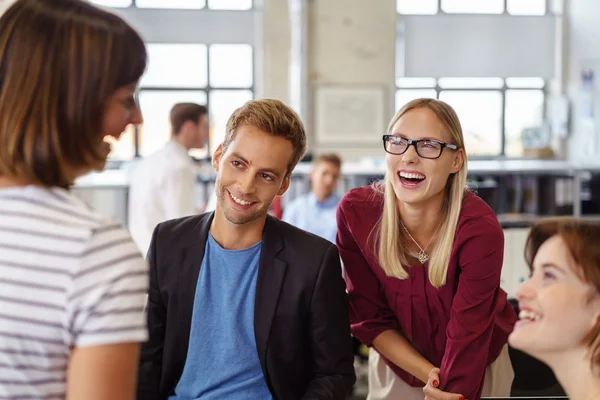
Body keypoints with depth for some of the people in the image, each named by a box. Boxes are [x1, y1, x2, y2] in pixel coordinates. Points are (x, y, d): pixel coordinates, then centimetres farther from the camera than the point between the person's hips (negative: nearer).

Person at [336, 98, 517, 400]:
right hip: (395, 367, 2)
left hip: (478, 372, -1)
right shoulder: (355, 213, -21)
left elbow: (466, 343, -26)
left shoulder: (479, 229, -28)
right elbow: (370, 318, -12)